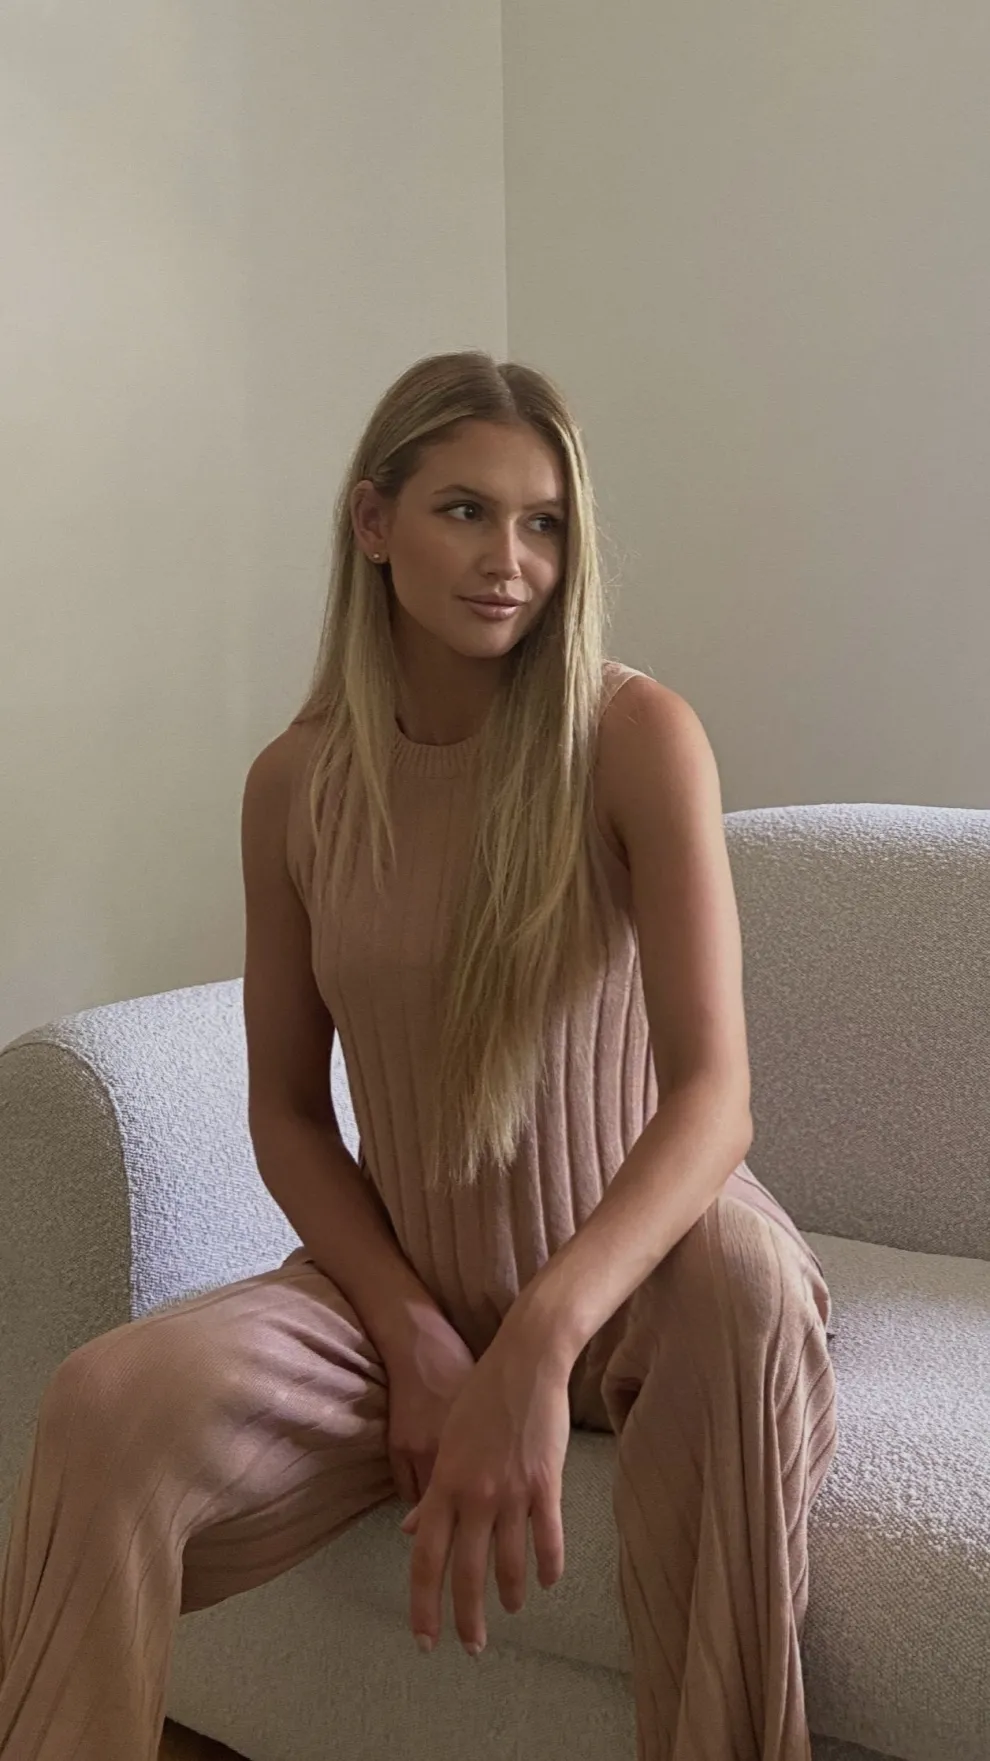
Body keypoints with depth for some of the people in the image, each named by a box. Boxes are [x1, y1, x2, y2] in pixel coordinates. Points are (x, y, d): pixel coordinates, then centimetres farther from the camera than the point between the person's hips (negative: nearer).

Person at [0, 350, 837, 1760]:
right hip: (400, 1284, 2)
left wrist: (537, 1349, -39)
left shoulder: (636, 736, -13)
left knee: (744, 1268, -37)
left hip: (623, 1273, -1)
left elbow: (714, 1091, -24)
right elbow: (287, 1113, 4)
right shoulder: (296, 784, -2)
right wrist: (416, 1339, -12)